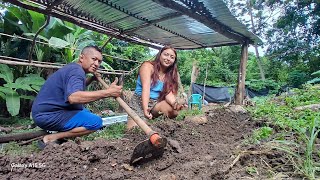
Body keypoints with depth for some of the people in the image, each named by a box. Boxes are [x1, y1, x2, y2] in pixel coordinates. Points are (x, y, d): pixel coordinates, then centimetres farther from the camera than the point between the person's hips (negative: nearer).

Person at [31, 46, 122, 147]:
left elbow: (75, 87, 29)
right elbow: (73, 97, -37)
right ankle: (51, 138, -13)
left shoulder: (72, 67, 13)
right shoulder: (77, 70, -19)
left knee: (86, 113, 23)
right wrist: (107, 92, -38)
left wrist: (92, 79, 13)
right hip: (47, 115, -10)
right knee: (95, 122, -20)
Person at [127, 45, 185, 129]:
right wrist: (145, 109, -40)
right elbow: (146, 88, -25)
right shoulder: (148, 66, -10)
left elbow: (169, 94, -8)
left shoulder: (170, 75, 6)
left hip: (156, 103, 5)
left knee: (174, 111, -24)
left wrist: (175, 103, -32)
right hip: (139, 102, -4)